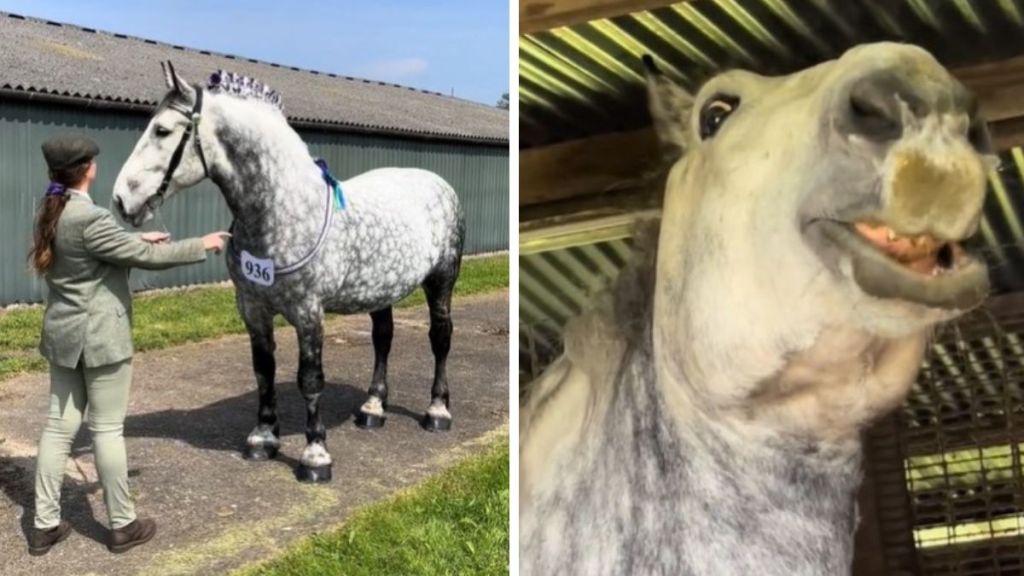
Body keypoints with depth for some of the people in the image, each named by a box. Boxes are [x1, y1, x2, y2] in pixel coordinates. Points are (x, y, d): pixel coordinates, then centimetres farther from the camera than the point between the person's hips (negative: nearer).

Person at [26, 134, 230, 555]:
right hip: (101, 338, -8)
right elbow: (146, 258, -16)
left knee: (59, 425, 12)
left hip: (62, 334, 8)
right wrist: (201, 246, -5)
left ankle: (45, 525, 19)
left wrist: (139, 237, 20)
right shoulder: (90, 218, -22)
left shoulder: (50, 213, 5)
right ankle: (123, 525, 15)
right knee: (107, 429, 2)